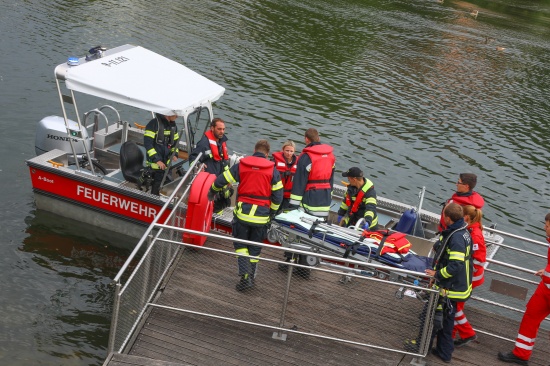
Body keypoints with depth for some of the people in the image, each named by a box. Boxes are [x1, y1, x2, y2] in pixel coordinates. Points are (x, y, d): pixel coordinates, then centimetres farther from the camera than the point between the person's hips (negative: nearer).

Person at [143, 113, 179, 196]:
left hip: (167, 163, 7)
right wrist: (157, 160, -21)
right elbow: (147, 143, -17)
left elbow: (175, 141, 21)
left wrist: (174, 154, 1)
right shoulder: (154, 123, -14)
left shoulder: (173, 125, 8)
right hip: (155, 163, -7)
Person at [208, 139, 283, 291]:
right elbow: (278, 196, 0)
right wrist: (271, 213, 14)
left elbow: (221, 181, 3)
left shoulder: (241, 165, -1)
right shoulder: (273, 170, -1)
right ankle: (251, 278, 22)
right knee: (255, 249, 16)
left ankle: (245, 276, -2)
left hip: (242, 213, -1)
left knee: (240, 244, 13)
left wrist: (212, 192, 23)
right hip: (261, 216, 1)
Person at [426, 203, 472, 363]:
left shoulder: (456, 237, -27)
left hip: (450, 288, -9)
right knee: (445, 319, 20)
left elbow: (455, 265, -31)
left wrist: (437, 274, -18)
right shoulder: (463, 232, 5)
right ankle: (444, 351, 30)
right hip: (458, 285, 10)